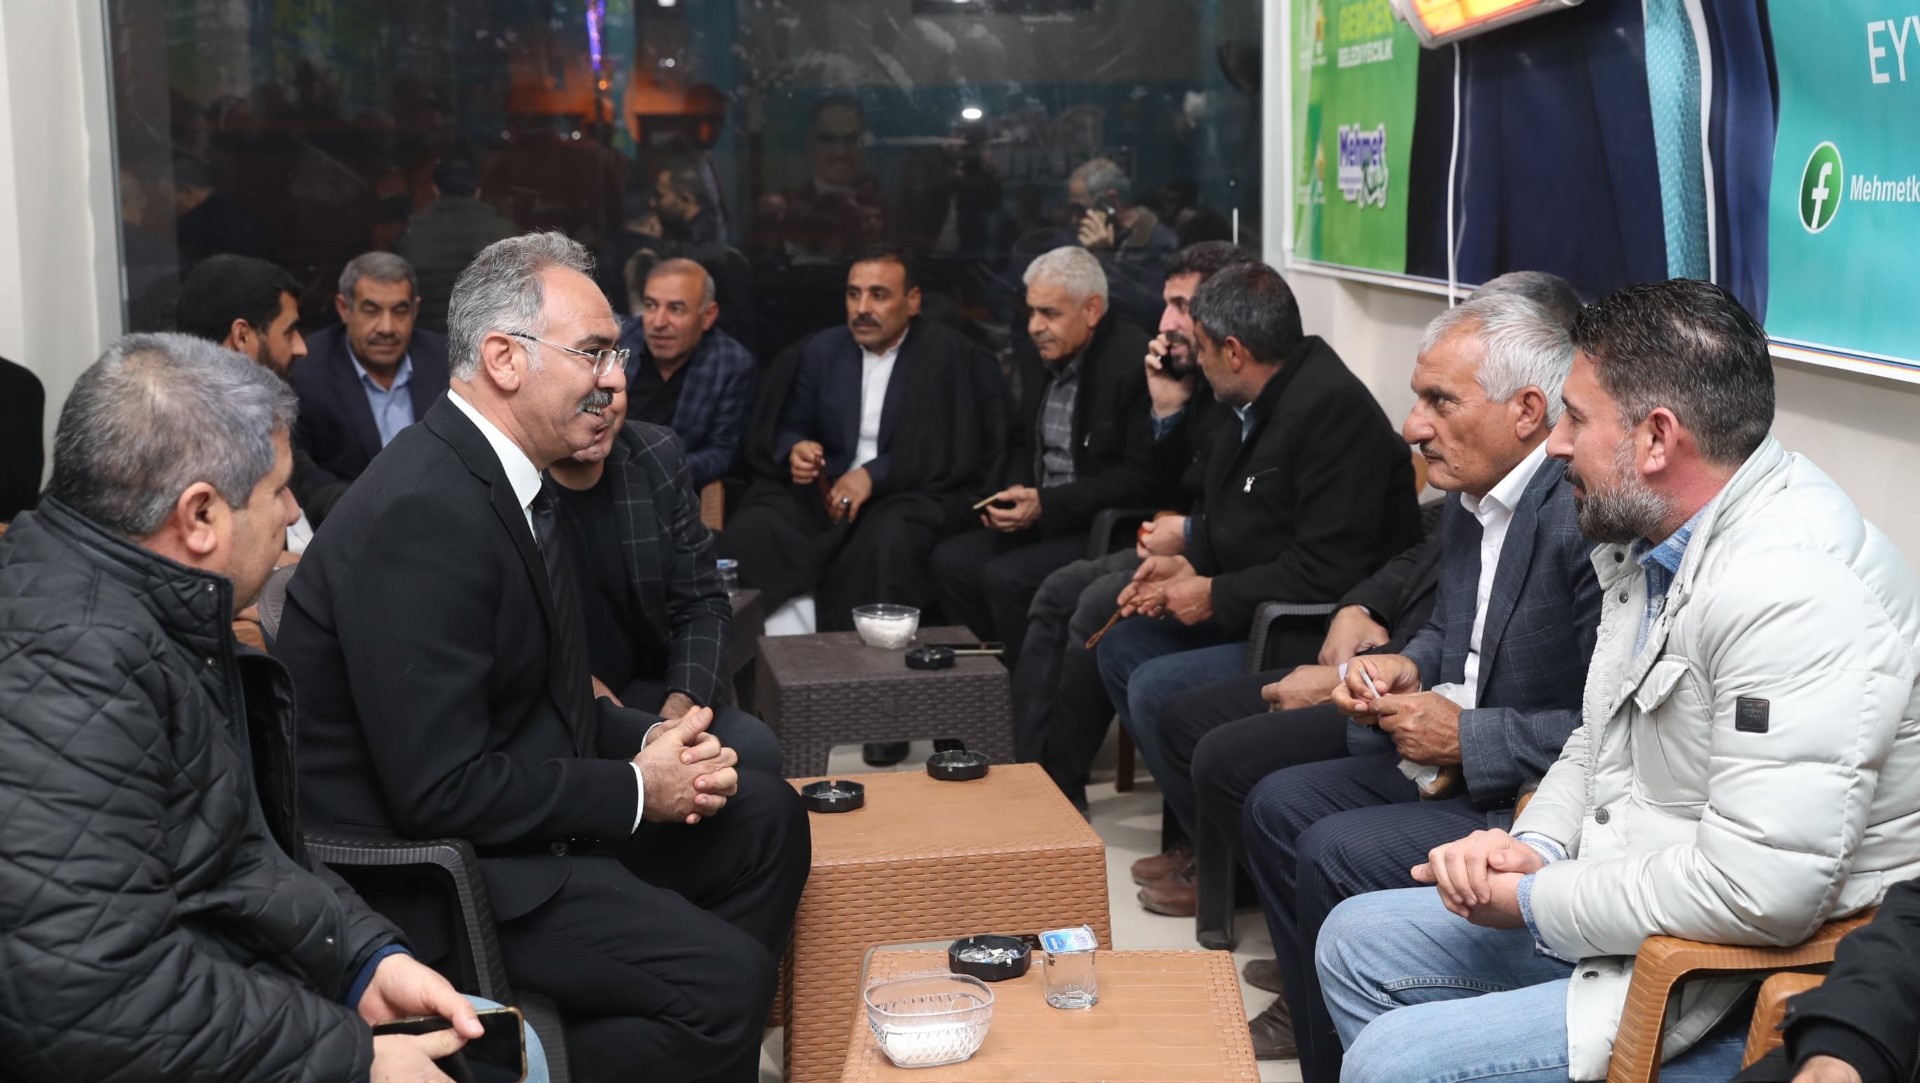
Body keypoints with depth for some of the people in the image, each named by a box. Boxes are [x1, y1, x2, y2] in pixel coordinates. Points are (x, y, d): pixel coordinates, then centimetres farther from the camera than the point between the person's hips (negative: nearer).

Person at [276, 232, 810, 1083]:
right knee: (727, 978, -20)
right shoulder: (421, 512, -25)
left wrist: (649, 741, -3)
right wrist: (636, 789, -16)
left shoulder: (503, 473, 5)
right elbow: (440, 790, -27)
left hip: (505, 798, 10)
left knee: (765, 819, 11)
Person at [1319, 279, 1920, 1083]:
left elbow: (1755, 893, -32)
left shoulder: (1792, 590, -27)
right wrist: (1534, 847, -3)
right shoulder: (1647, 542, 5)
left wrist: (1534, 902, -19)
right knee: (1355, 941, 15)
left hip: (1742, 997, -10)